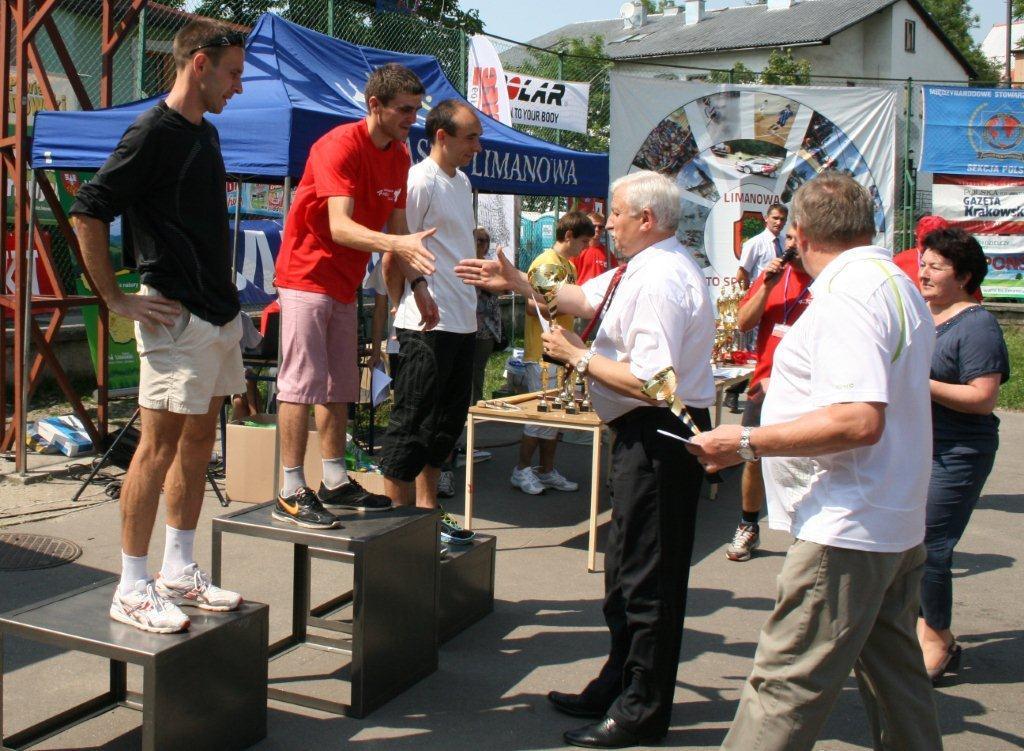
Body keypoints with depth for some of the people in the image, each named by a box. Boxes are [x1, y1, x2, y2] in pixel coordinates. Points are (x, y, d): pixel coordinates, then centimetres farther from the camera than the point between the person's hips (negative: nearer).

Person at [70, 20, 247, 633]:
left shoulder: (206, 133, 16)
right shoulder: (154, 132, -12)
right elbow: (88, 213, -16)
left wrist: (226, 296, 17)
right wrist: (117, 300, -14)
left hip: (219, 315, 9)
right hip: (177, 318, -9)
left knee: (199, 441, 12)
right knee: (160, 445, -5)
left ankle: (179, 572, 22)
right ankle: (133, 590, 4)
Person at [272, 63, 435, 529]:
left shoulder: (399, 155, 6)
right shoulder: (340, 146, -20)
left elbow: (396, 225, 12)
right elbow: (340, 227, -32)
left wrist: (418, 283, 5)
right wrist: (397, 244, -47)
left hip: (344, 283, 9)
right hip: (307, 274, -9)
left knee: (340, 386, 11)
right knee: (303, 382, -9)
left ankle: (335, 483, 19)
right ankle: (291, 493, -6)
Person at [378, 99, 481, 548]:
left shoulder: (462, 182, 16)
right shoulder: (419, 181, -13)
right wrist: (411, 297, -11)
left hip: (462, 323, 10)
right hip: (428, 326, -10)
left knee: (445, 423, 15)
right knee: (412, 423, -3)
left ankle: (426, 512, 26)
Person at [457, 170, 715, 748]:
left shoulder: (659, 279, -21)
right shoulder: (648, 268, 12)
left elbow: (648, 381, -27)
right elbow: (583, 297, 24)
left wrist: (579, 356, -15)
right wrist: (518, 282, 22)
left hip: (659, 437, -11)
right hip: (648, 438, 11)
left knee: (646, 576, 1)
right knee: (629, 571, 20)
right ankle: (618, 687, 34)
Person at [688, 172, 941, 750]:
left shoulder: (845, 297, -18)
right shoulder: (902, 287, 14)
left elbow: (860, 420, -29)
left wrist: (748, 442, -24)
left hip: (846, 529, -10)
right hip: (900, 525, 10)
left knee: (786, 686, -6)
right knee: (894, 671, 20)